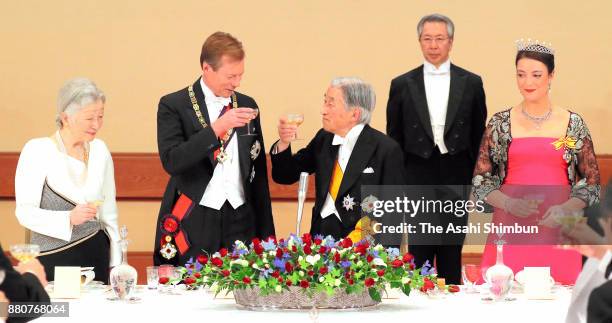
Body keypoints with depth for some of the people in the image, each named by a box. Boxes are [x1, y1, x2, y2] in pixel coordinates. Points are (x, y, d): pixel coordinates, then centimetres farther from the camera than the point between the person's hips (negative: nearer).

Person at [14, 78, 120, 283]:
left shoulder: (100, 150, 10)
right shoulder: (37, 151, -6)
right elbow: (25, 213, -10)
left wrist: (116, 265, 11)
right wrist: (69, 218, -24)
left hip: (96, 258, 4)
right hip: (52, 261, -4)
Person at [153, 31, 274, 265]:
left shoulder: (247, 105, 12)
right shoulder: (173, 106, -2)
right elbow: (171, 161, -16)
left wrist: (266, 233, 13)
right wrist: (217, 127, -22)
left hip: (240, 221, 4)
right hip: (194, 223, -3)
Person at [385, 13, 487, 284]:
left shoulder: (471, 83, 6)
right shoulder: (402, 85, 6)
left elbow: (479, 135, 8)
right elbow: (394, 138, 8)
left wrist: (477, 181, 1)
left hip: (457, 178, 0)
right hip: (418, 179, 0)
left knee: (451, 256, 4)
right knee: (419, 254, -3)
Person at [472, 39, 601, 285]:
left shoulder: (573, 124, 6)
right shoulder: (500, 124, 6)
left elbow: (592, 182, 9)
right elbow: (480, 180, 7)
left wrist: (566, 209, -8)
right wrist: (509, 203, -10)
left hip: (556, 228, 0)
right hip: (510, 226, 0)